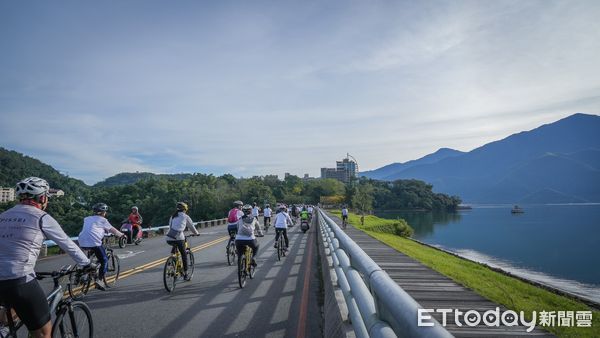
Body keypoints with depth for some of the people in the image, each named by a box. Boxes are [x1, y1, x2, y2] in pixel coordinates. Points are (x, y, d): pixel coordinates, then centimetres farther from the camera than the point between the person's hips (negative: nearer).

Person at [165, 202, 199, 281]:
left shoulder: (172, 216, 23)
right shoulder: (185, 216, 10)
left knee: (175, 245, 37)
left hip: (169, 238, 5)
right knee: (184, 255, 11)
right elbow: (191, 227, 19)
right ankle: (185, 274, 15)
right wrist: (197, 233, 37)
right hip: (179, 238, -5)